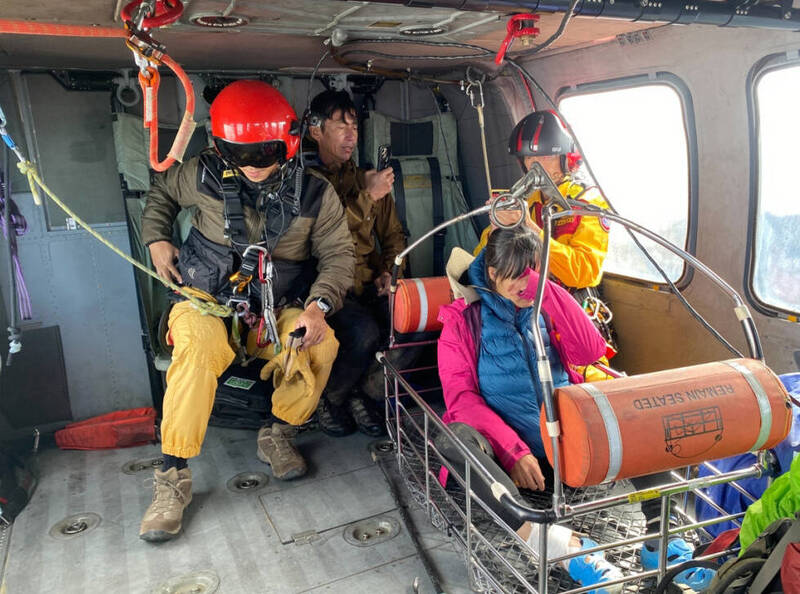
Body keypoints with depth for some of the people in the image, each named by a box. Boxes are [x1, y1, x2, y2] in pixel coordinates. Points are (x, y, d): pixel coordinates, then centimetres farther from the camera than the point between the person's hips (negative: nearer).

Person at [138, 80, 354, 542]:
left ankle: (277, 435, -2)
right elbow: (162, 192, 17)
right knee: (200, 348, -35)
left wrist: (318, 306, -22)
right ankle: (174, 477, -21)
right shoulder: (205, 176, -3)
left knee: (322, 342, -28)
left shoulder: (315, 194, -5)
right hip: (205, 299, -1)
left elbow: (338, 255, -6)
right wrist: (157, 240, 3)